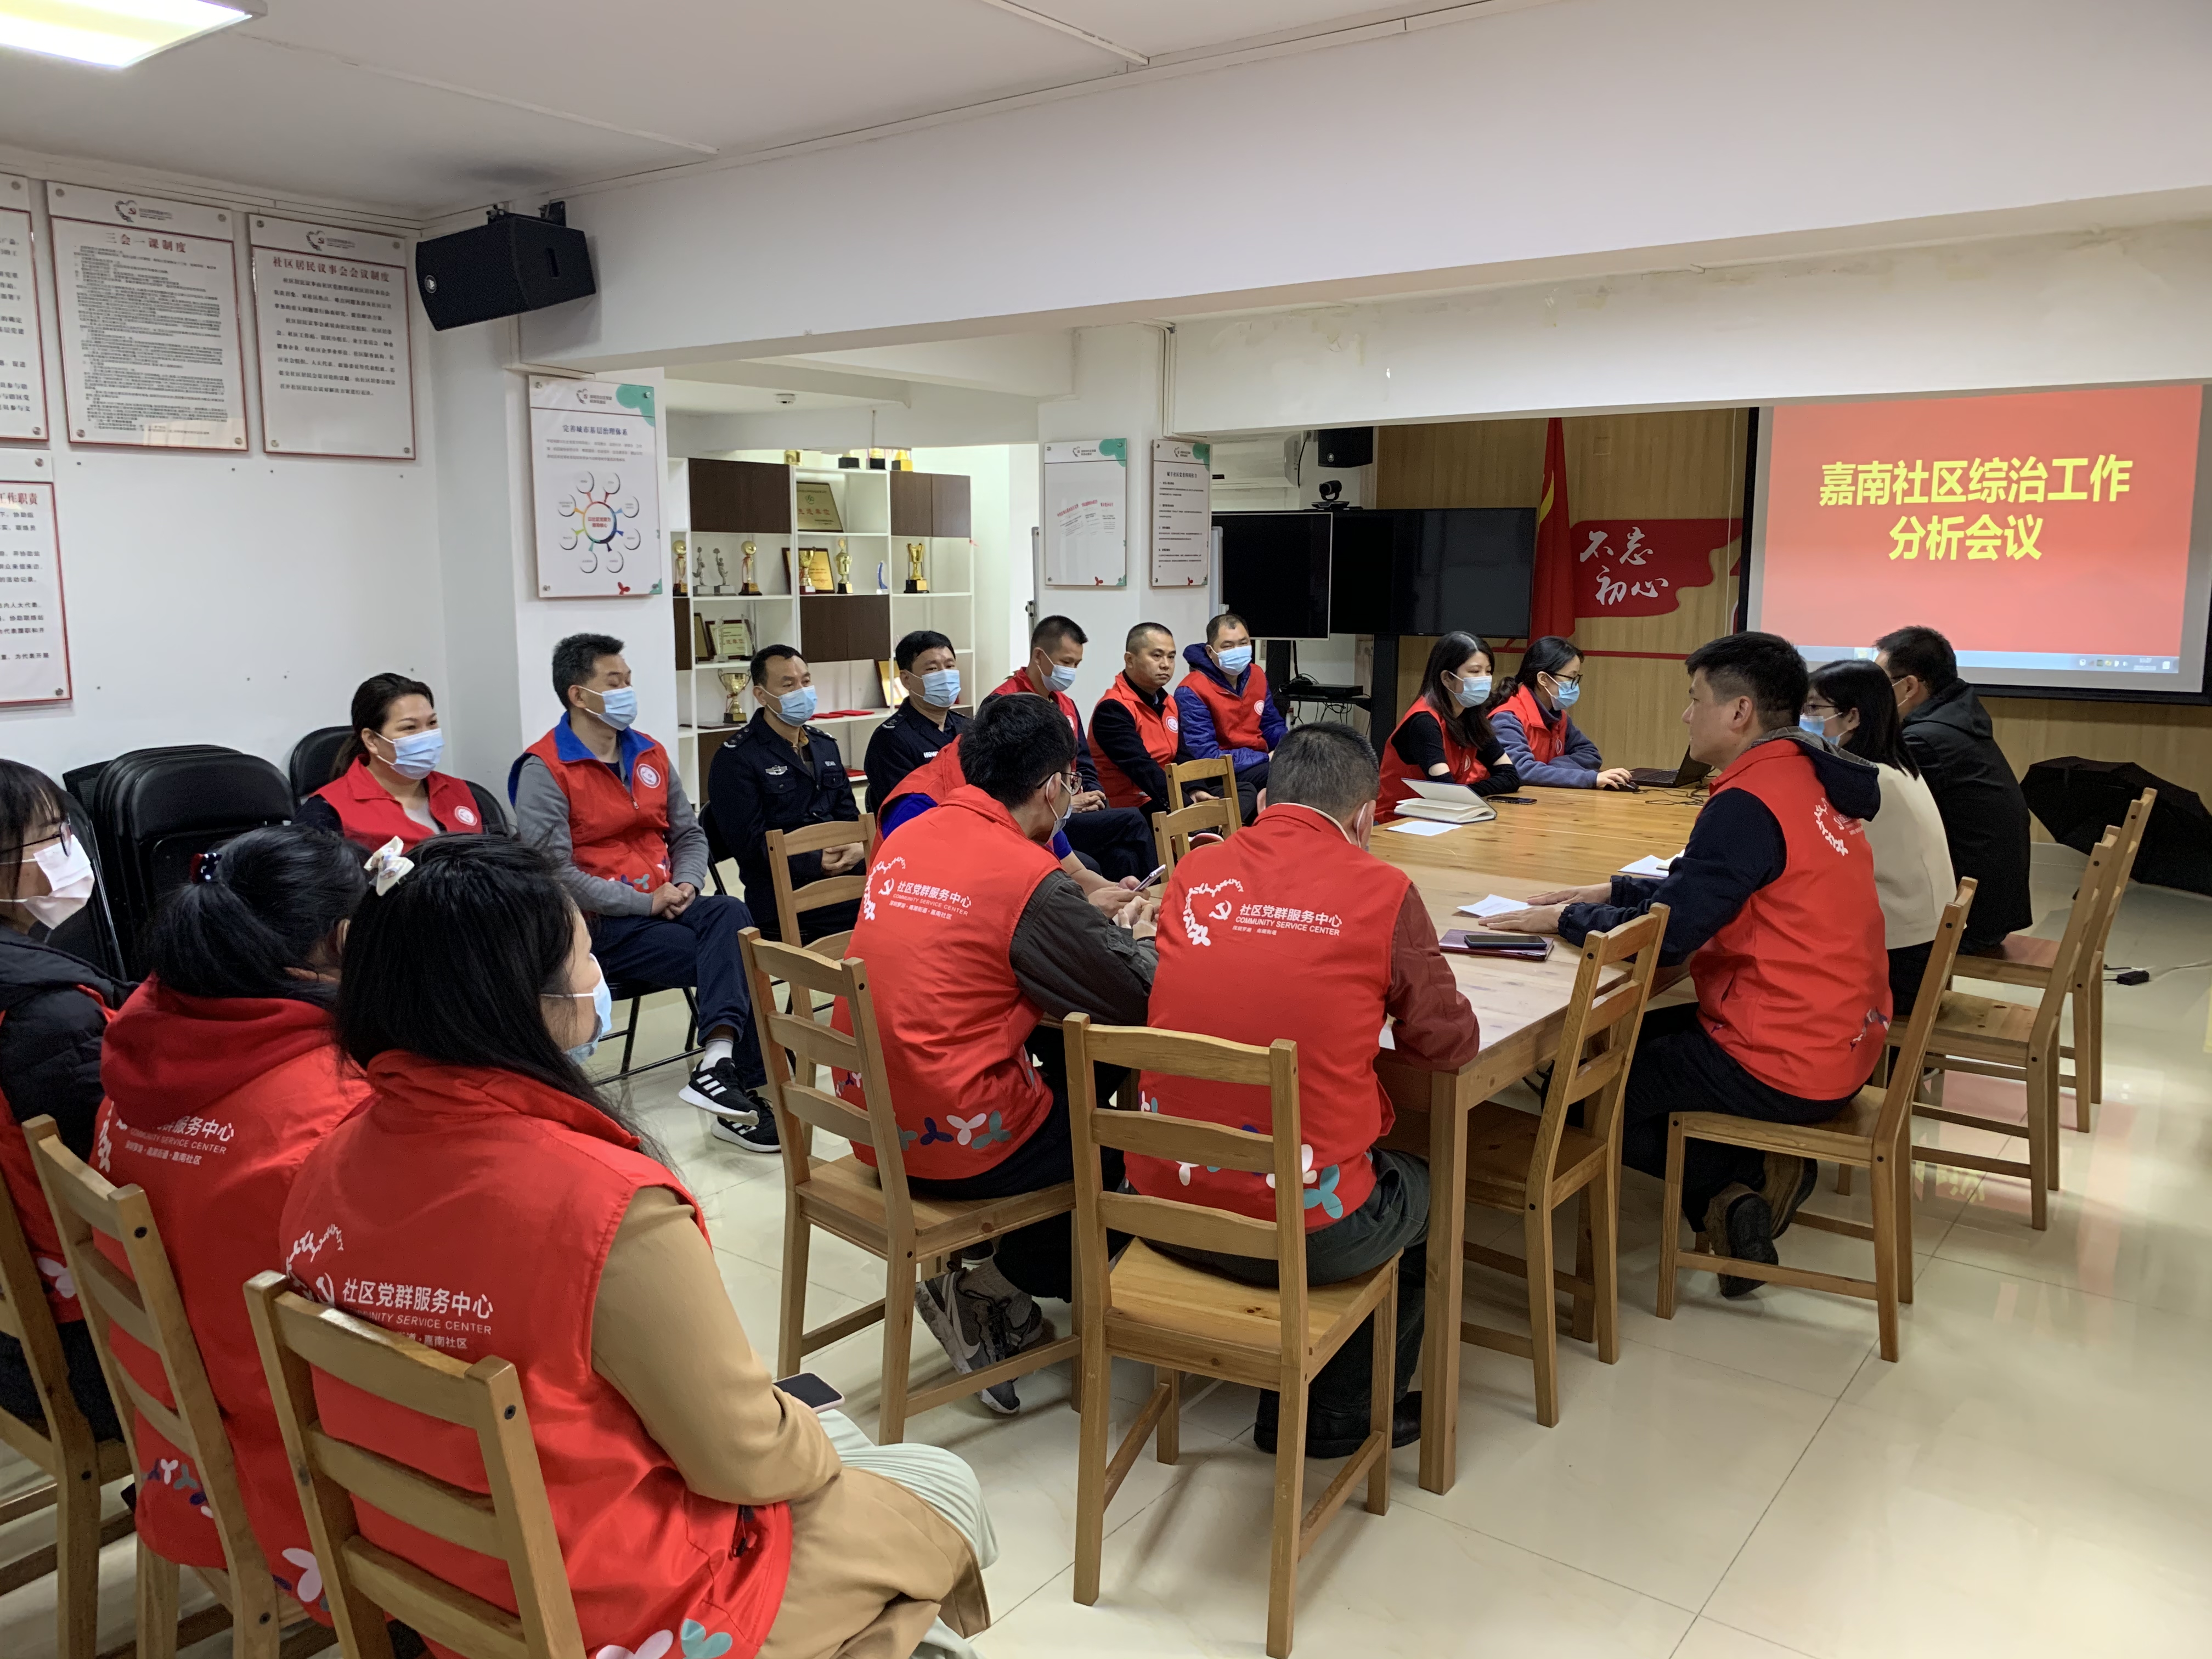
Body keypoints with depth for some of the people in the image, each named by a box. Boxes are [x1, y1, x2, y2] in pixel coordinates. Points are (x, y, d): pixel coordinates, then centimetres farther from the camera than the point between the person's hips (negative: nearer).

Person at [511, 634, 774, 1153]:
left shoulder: (649, 754, 16)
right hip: (605, 926, -6)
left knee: (731, 917, -30)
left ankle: (719, 1064, -40)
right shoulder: (544, 770, -6)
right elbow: (555, 872, -14)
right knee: (738, 960, -25)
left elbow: (689, 832, 21)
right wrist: (645, 902, -16)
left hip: (667, 904, 6)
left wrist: (687, 884, -2)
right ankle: (745, 1085, -21)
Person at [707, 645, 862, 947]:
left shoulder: (826, 746, 22)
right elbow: (749, 842, -8)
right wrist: (816, 863, -15)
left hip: (844, 882, 7)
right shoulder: (735, 757, -1)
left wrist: (859, 847, -4)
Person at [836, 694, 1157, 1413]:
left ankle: (1004, 1298, 23)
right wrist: (1135, 936, 8)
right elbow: (1142, 1001, -13)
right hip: (953, 1143, -8)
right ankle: (983, 1291, 14)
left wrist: (1104, 927, 13)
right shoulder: (1031, 876, -17)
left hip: (871, 1122, 8)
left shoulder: (907, 839, 5)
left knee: (1061, 1060, 23)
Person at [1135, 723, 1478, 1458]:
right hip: (1306, 1231, -4)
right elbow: (1450, 1043, -1)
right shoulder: (1383, 891, -10)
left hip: (1163, 1205, 5)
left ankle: (1289, 1399, 40)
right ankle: (1340, 1413, 38)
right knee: (1427, 1191, 29)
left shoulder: (1195, 871, 1)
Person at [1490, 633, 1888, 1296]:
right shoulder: (1810, 777, 8)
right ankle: (1756, 1173, 9)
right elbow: (1703, 889, 17)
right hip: (1842, 1043, 9)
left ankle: (1734, 1183, 1)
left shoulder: (1748, 805, -21)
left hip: (1781, 1065, -9)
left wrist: (1564, 918, -8)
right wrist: (1610, 891, 12)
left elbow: (1668, 934, -23)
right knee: (1628, 1037, 23)